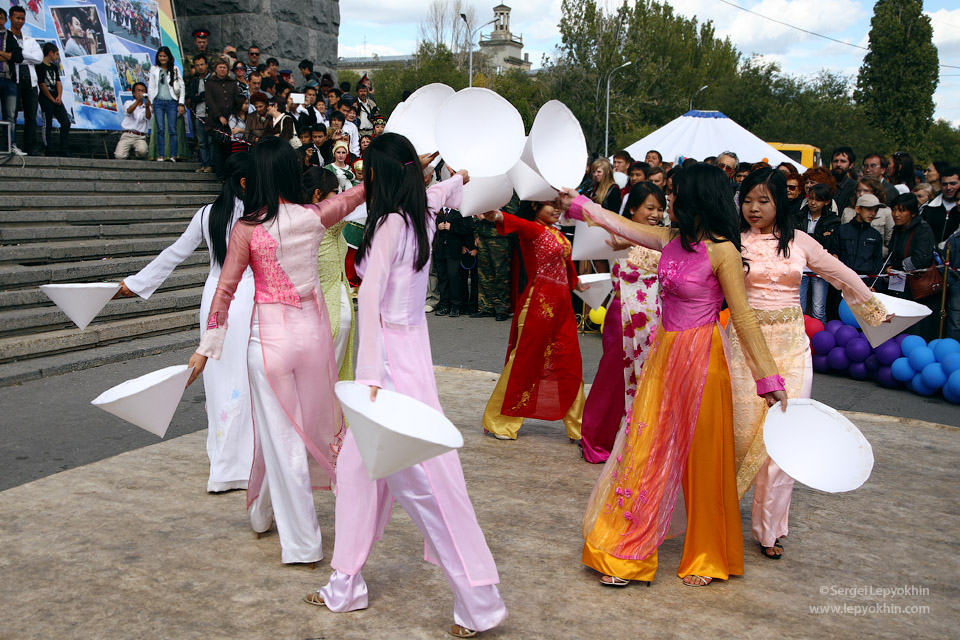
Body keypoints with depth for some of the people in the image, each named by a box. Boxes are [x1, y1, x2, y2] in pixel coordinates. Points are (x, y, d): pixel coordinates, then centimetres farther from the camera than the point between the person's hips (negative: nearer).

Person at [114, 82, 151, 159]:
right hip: (127, 135, 1)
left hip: (140, 137, -1)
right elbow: (129, 111, -10)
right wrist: (138, 101, -27)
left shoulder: (148, 107, 13)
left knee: (142, 151, -35)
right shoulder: (128, 103, 14)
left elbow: (148, 118, -9)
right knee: (119, 156, -23)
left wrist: (147, 107, -30)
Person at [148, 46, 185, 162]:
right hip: (158, 102, 1)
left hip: (172, 102, -1)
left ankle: (173, 155, -1)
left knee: (172, 130, -4)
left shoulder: (175, 69, 6)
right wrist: (151, 103, 7)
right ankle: (160, 155, -3)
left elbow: (182, 87, 4)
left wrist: (181, 104, -1)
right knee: (160, 129, -5)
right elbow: (151, 87, 13)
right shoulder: (154, 69, 11)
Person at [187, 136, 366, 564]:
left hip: (270, 334, -3)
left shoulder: (246, 229, -9)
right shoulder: (313, 217, -1)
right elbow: (358, 193, 13)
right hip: (313, 328, 3)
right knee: (311, 423, 19)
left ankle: (302, 542, 14)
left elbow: (225, 290, -7)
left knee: (282, 437, 6)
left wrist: (206, 347, 1)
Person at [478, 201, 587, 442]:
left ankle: (578, 427, 22)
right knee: (525, 360, 0)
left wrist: (576, 282, 43)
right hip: (538, 303, -8)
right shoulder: (532, 229, -10)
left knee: (570, 364, 11)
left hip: (562, 304, 8)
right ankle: (500, 422, 14)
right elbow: (517, 223, -32)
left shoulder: (557, 233, 14)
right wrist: (498, 216, -53)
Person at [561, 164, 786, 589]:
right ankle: (626, 553, 21)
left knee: (701, 460, 6)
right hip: (664, 354, 7)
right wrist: (579, 205, 25)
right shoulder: (672, 239, 6)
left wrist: (768, 376, -15)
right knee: (646, 449, 9)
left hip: (699, 360, -7)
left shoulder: (721, 251, -14)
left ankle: (708, 558, 25)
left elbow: (743, 318, -14)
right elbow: (621, 225, 19)